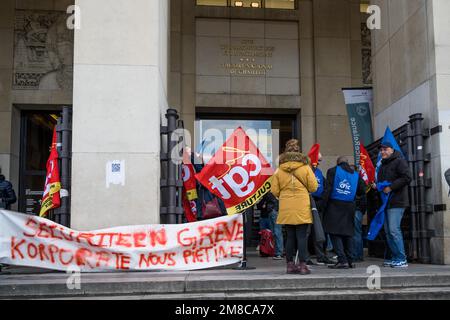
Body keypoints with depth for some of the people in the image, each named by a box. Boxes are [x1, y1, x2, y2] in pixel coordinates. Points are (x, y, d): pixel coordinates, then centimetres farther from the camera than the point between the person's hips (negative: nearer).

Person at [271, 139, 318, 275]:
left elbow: (275, 190, 3)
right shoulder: (305, 168, -3)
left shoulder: (279, 170, 1)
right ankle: (302, 265, -2)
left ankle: (290, 264, 13)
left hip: (286, 209, 2)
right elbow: (313, 187, 0)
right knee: (302, 236, 0)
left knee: (290, 236, 10)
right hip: (302, 208, -2)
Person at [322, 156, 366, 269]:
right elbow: (362, 191, 13)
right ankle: (349, 261, 13)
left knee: (335, 233, -3)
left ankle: (342, 260, -11)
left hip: (334, 206, -4)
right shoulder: (356, 174, 13)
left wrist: (324, 203, -7)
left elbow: (328, 188, -8)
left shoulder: (332, 171, 1)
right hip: (350, 207, 4)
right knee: (348, 233, 12)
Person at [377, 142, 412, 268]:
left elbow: (407, 178, -16)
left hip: (396, 202, -9)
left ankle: (401, 259, -9)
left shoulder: (399, 161, -4)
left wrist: (391, 187, -17)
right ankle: (394, 258, 14)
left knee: (394, 230, -14)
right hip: (386, 202, 9)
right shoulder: (383, 165, 22)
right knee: (388, 231, 8)